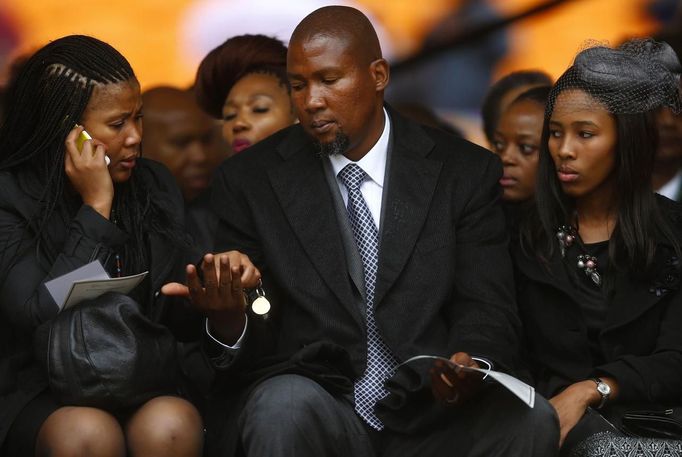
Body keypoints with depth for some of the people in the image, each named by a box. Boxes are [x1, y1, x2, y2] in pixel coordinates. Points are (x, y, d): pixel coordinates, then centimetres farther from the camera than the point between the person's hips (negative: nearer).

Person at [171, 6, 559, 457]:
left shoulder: (466, 174, 8)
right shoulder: (249, 180, 7)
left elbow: (488, 313, 2)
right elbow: (247, 343, 5)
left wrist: (471, 367, -21)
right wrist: (227, 321, -21)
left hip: (429, 413, 1)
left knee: (530, 419, -28)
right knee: (285, 405, -36)